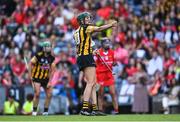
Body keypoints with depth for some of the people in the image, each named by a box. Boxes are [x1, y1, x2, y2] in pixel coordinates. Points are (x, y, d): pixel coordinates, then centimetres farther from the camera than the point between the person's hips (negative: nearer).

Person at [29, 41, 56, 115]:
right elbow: (31, 64, -9)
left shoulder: (51, 58, 0)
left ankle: (45, 111, 7)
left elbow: (52, 70, 3)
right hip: (37, 78, -5)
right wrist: (31, 76, -12)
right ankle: (34, 111, -5)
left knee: (49, 94, -4)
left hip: (46, 78, 5)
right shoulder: (38, 56, -13)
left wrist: (49, 82, -2)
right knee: (37, 94, -17)